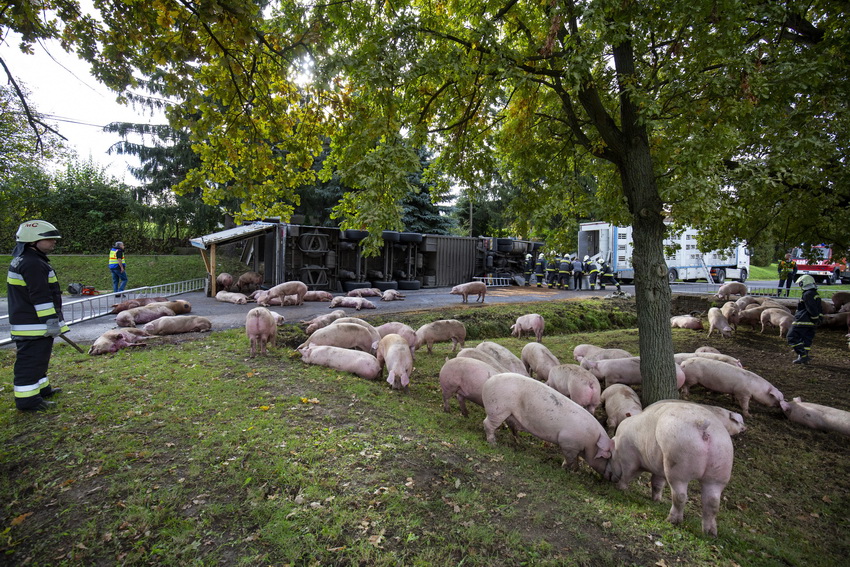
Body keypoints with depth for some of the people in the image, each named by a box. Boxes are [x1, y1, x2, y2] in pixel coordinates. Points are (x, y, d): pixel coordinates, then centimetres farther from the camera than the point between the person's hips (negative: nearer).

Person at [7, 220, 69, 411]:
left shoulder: (21, 260, 16)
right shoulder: (33, 264, -20)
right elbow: (40, 297, -24)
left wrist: (53, 320, 29)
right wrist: (51, 321, -21)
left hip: (24, 321, 11)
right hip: (33, 325, -11)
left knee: (38, 358, 22)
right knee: (31, 361, -4)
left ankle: (41, 387, 35)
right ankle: (28, 399, 2)